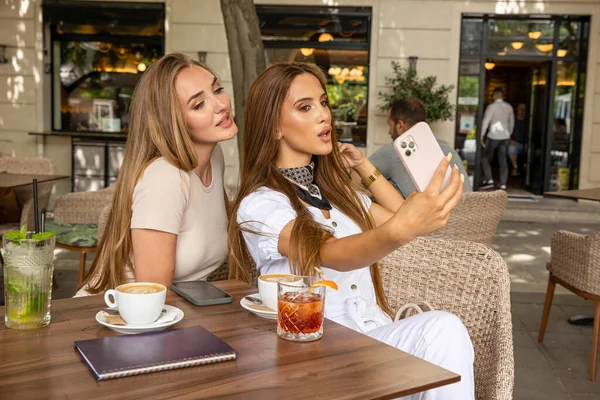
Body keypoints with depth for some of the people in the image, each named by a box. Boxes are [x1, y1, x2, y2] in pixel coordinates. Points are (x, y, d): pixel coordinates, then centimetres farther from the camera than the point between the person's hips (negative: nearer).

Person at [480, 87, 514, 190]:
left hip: (493, 136, -5)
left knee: (484, 157, 9)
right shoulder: (509, 107, 8)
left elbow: (485, 121, -13)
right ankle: (503, 185, 3)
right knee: (503, 160, 6)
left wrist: (481, 136, -9)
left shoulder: (492, 106, -9)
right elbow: (512, 122, 16)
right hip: (505, 136, 5)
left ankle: (489, 180, -1)